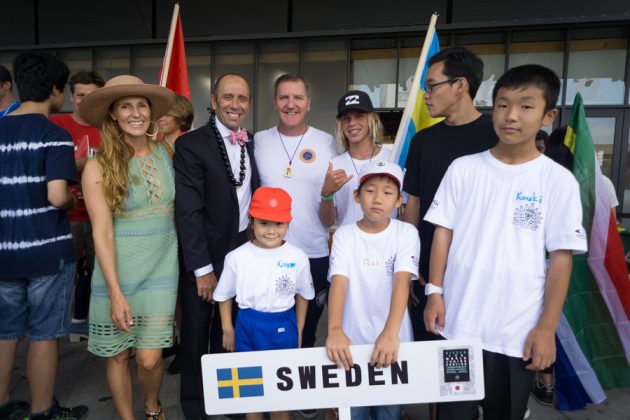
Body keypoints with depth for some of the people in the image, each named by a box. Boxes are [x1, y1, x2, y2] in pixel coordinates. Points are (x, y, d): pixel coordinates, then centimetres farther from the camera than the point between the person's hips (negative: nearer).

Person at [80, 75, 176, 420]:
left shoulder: (165, 154, 0)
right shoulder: (98, 167, -9)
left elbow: (181, 209, 7)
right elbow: (102, 232, -11)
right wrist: (115, 292, -14)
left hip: (160, 269, 2)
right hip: (118, 272, -1)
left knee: (149, 358, 4)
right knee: (118, 354, 12)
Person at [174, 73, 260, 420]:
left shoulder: (254, 144, 5)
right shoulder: (191, 144, -11)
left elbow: (257, 198, 7)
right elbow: (188, 211, -16)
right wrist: (202, 268, -17)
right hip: (205, 256, -4)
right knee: (196, 333, 13)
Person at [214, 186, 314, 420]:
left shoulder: (298, 257, -11)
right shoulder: (237, 257, -11)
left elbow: (302, 296, 3)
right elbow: (224, 296, 3)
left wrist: (298, 332, 6)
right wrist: (228, 330, 3)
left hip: (283, 328, 0)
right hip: (247, 326, 1)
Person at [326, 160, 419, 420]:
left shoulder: (406, 233, -6)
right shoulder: (345, 235, -4)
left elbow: (402, 281, -19)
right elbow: (339, 282, -16)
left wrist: (391, 332, -33)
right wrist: (334, 330, -32)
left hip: (392, 340, 0)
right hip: (353, 340, 0)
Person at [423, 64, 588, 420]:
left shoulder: (559, 181, -5)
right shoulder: (463, 169, -1)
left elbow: (561, 258, -3)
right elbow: (443, 231, 2)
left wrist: (547, 327, -5)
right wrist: (435, 291, -2)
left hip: (518, 331, 0)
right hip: (458, 323, 1)